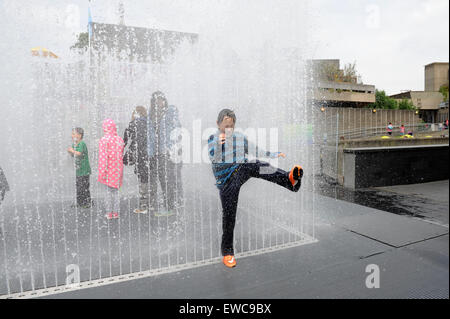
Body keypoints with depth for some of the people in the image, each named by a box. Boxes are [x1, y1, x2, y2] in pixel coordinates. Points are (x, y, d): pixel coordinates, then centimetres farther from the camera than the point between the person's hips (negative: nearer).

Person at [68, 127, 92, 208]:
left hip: (84, 171, -9)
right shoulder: (74, 144, 11)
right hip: (78, 170, 9)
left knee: (84, 187, -3)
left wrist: (73, 151, -13)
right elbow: (73, 155, 20)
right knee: (78, 187, 15)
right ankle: (80, 203, 27)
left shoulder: (82, 144, -16)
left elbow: (79, 154, -29)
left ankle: (88, 203, 9)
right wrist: (70, 152, 0)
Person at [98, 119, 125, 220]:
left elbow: (102, 157, -15)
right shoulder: (120, 139, 5)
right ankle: (115, 212, 16)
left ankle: (109, 213, 10)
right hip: (118, 169, 4)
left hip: (109, 170, -4)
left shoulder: (104, 140, -11)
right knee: (115, 191, 12)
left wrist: (101, 173, -13)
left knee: (109, 191, 4)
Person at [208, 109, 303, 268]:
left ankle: (290, 179, -56)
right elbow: (212, 157, -13)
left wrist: (273, 155, 22)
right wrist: (218, 144, -31)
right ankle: (227, 252, 14)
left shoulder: (240, 138, 15)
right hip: (226, 179, -2)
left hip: (242, 169, 2)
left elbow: (254, 150, 24)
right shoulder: (213, 139, 3)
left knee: (258, 166, -31)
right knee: (229, 213, -2)